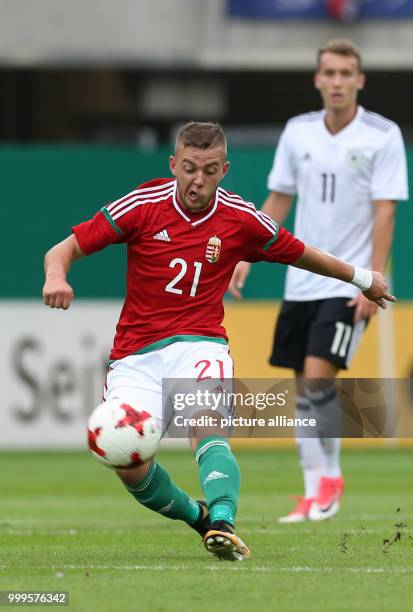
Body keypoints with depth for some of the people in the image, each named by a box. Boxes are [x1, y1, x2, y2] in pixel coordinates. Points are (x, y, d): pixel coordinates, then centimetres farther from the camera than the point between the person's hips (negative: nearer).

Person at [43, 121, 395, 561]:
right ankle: (198, 516, 13)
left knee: (205, 428, -32)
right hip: (137, 354, 0)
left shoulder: (241, 220, -1)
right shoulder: (143, 206, -6)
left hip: (199, 345, 0)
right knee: (131, 468, -15)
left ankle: (222, 524, -46)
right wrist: (56, 277, -28)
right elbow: (64, 249, -5)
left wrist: (362, 278, 28)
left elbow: (300, 254, 18)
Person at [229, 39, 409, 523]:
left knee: (318, 376, -17)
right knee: (303, 387, 4)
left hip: (349, 283, -5)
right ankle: (313, 492, 11)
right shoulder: (298, 131, 6)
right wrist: (246, 257, 7)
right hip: (302, 280, 5)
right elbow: (278, 200, 14)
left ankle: (330, 476, 1)